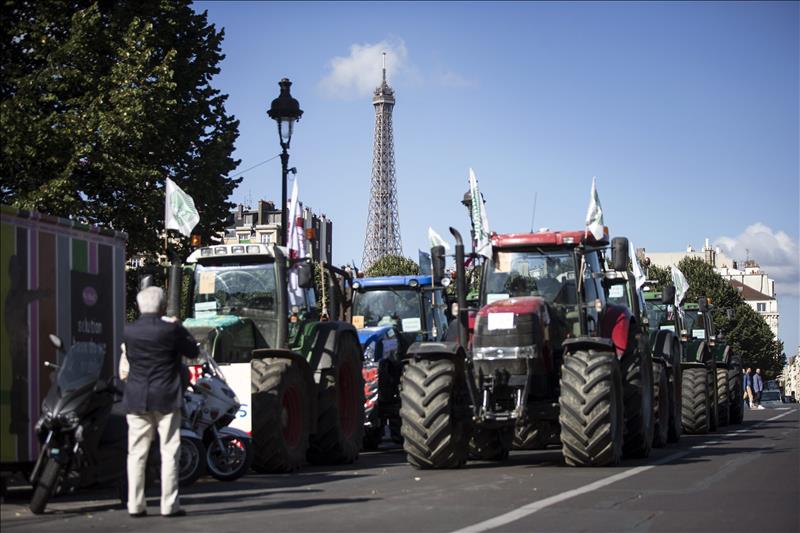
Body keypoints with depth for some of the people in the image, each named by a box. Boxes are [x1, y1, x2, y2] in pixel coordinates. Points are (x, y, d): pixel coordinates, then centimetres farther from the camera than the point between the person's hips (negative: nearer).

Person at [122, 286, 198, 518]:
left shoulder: (128, 331, -3)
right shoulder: (170, 330, -12)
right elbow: (192, 351, 1)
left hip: (137, 400, 3)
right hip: (166, 399, -3)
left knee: (137, 453, 7)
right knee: (169, 452, 3)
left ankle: (135, 504, 6)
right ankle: (169, 504, 1)